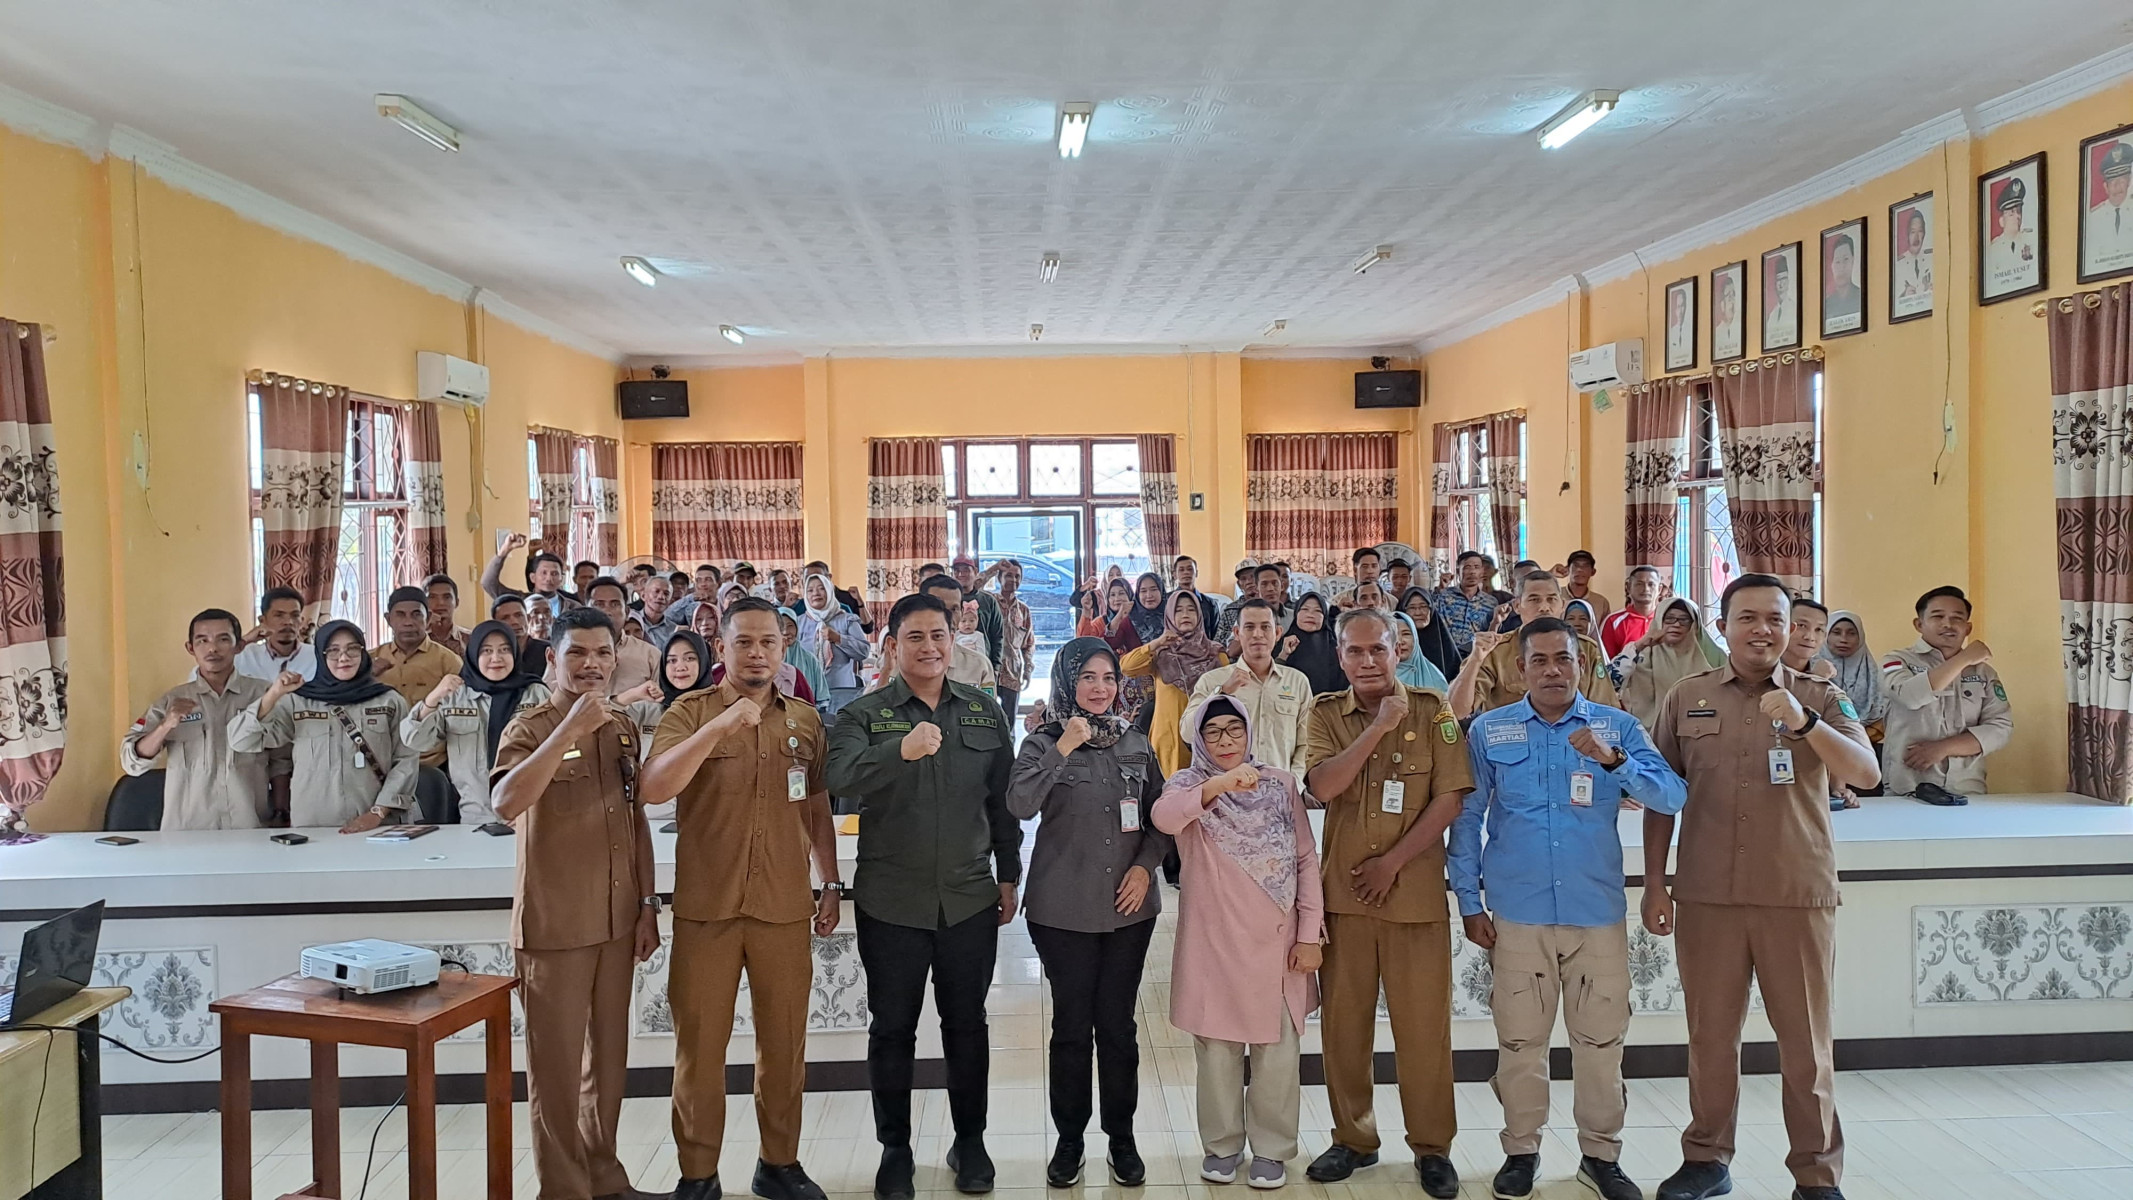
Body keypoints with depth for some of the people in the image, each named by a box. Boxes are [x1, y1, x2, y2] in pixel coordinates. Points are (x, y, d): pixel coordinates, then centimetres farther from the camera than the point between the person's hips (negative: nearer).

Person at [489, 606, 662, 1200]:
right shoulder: (530, 727, -9)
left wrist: (647, 905, 10)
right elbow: (506, 802, -29)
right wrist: (571, 728, -32)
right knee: (557, 1064, 3)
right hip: (555, 925, -5)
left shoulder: (623, 729, 9)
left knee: (608, 1058, 15)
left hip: (616, 922, 6)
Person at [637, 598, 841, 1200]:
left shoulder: (805, 719, 8)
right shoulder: (689, 712, -2)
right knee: (698, 1043, 6)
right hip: (706, 905, -2)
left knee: (784, 1042, 10)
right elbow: (654, 787, -19)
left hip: (786, 905, 3)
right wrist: (719, 726, -28)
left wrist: (831, 884, 12)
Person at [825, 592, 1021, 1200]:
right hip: (891, 902, -2)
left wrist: (1009, 875, 11)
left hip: (970, 898, 2)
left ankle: (970, 1141, 29)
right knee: (892, 1028, 10)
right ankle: (895, 1148, 26)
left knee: (967, 1023, 13)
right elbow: (839, 776, -25)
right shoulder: (864, 715, -5)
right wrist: (901, 750, -42)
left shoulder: (984, 711, 5)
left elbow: (1003, 799, 10)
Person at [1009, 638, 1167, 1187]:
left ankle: (1121, 1138, 24)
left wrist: (1145, 865, -5)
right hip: (1063, 910, -2)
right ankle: (1069, 1139, 21)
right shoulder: (1044, 743, -5)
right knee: (1072, 1025, 5)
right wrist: (1064, 750, -26)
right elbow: (1020, 805, -22)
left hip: (1129, 907, 3)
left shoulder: (1136, 743, 6)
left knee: (1118, 1024, 9)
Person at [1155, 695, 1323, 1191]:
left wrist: (1309, 933, 0)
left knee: (1276, 1050, 7)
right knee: (1217, 1048, 9)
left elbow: (1306, 858, 4)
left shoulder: (1281, 781, 2)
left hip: (1276, 939, 1)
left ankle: (1271, 1148, 23)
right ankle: (1222, 1143, 27)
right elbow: (1163, 817, -27)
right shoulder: (1188, 784, -3)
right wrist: (1218, 785, -42)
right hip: (1212, 940, -1)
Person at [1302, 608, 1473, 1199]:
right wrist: (1380, 726, -15)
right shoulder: (1325, 714, 4)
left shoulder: (1432, 710, 0)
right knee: (1343, 1022, 8)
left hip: (1416, 894, -2)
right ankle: (1353, 1138, 24)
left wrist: (1393, 860, -10)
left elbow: (1449, 798, -5)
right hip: (1343, 892, 2)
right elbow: (1323, 786, -11)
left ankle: (1432, 1146, 18)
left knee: (1424, 1024, 2)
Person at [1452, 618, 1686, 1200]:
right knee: (1519, 1039, 7)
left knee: (1602, 1039, 6)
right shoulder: (1489, 731, 2)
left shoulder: (1617, 727, 3)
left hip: (1598, 911, 1)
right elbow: (1467, 818, 5)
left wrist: (1612, 759, -23)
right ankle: (1521, 1150, 23)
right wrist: (1469, 902, 1)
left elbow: (1673, 796, -7)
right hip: (1517, 913, 0)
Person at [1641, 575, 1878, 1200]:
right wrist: (1654, 883, 5)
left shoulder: (1820, 698, 3)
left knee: (1806, 1042, 7)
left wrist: (1805, 723, -26)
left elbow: (1867, 774, -10)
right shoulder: (1686, 699, 6)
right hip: (1706, 896, 1)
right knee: (1710, 1036, 10)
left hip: (1799, 896, -1)